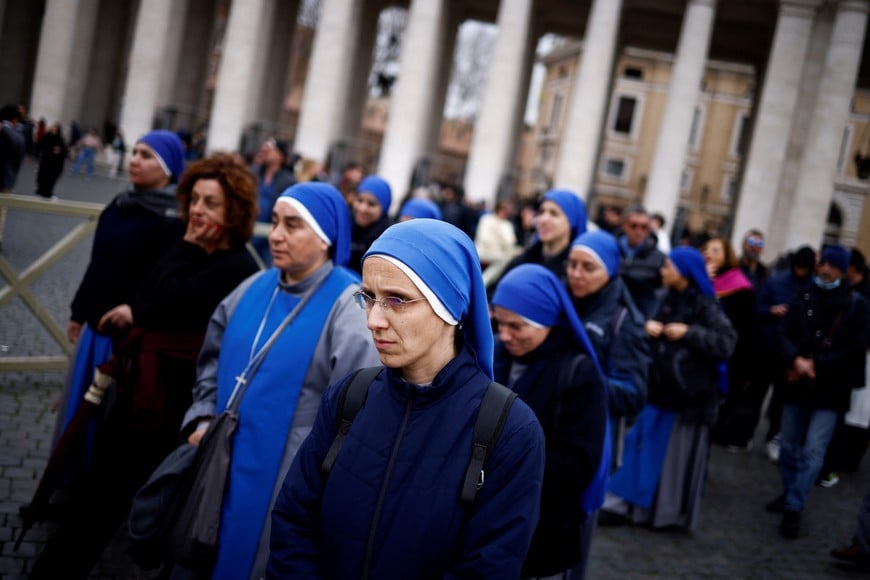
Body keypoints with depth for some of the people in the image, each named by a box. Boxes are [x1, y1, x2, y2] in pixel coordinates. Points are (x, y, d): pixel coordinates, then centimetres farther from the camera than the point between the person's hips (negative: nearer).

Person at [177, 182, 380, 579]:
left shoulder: (348, 307, -15)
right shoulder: (254, 289, 7)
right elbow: (213, 359, 20)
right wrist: (202, 418, 6)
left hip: (285, 482, -7)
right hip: (223, 466, 7)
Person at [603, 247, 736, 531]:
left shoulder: (706, 306, -12)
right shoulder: (669, 299, 7)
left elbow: (727, 343, -22)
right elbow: (656, 329, 20)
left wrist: (688, 332, -23)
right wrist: (649, 327, -2)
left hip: (688, 395, -6)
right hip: (659, 389, 6)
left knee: (677, 455, 4)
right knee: (644, 448, 8)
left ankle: (672, 512, 17)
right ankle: (630, 504, 16)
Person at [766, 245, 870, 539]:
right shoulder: (803, 299, 5)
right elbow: (785, 335, 1)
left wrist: (817, 365, -14)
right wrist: (796, 360, -19)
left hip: (831, 390, -4)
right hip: (797, 384, 4)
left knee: (813, 451, -8)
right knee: (789, 446, 15)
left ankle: (794, 508, -1)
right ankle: (789, 493, 34)